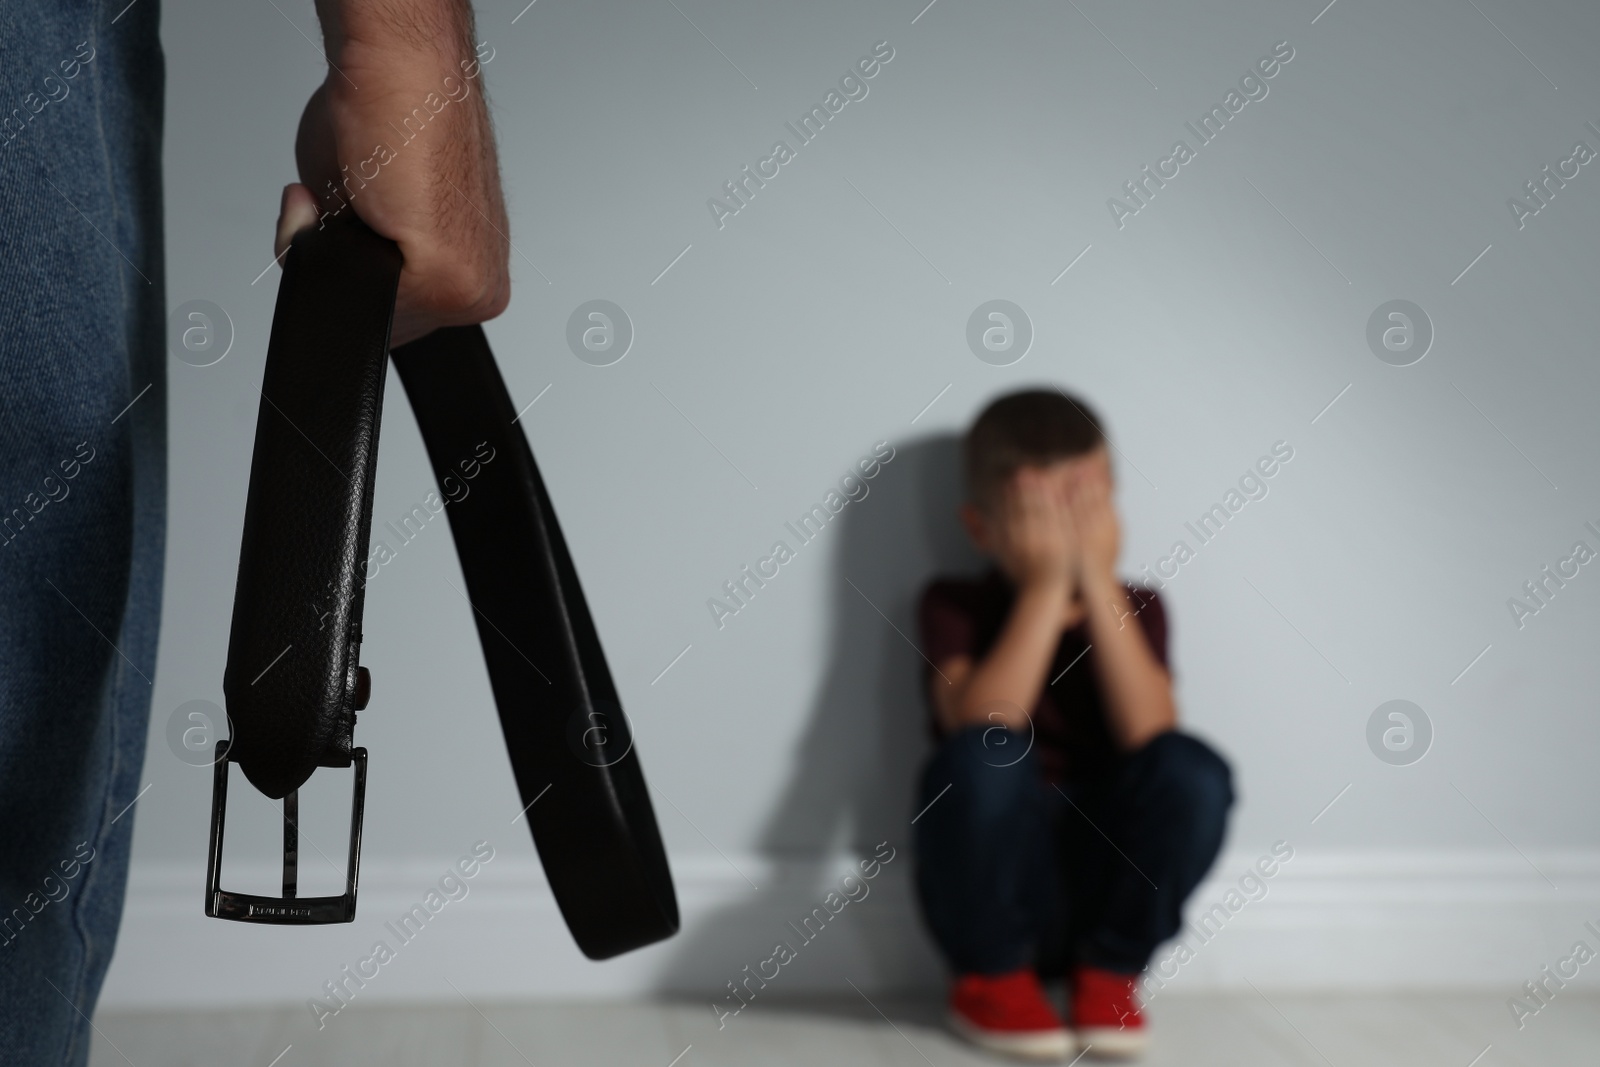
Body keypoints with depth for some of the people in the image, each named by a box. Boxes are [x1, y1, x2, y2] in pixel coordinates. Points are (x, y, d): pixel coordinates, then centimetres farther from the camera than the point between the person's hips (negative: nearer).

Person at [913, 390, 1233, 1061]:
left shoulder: (1134, 609, 4)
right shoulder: (954, 607, -2)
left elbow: (1149, 734, -16)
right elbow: (982, 731, -22)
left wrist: (1098, 583, -19)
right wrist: (1046, 587, -21)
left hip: (1110, 885, 2)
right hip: (994, 896, -2)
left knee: (1192, 772, -26)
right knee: (980, 762, -32)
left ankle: (1109, 972, 0)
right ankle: (993, 976, -5)